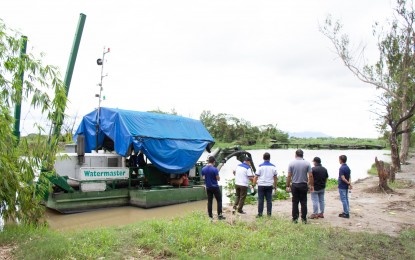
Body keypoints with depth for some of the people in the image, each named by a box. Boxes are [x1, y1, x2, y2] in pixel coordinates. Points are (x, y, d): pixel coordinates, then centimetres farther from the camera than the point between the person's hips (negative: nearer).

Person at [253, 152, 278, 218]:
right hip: (269, 185, 2)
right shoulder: (273, 166, 3)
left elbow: (256, 176, -9)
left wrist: (253, 184, 0)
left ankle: (260, 213, 4)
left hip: (261, 185, -2)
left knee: (260, 200, 2)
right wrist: (275, 185, 18)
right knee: (269, 200, 8)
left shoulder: (260, 166, -7)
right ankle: (269, 213, 10)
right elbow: (275, 177, 8)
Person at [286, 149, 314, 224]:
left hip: (294, 185, 0)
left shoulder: (291, 163, -3)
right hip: (303, 185, 0)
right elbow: (310, 176, -5)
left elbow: (289, 176, -5)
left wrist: (288, 186, 2)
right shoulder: (307, 163, -3)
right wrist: (312, 185, 5)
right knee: (303, 202, 7)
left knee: (295, 202, 7)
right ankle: (304, 219, 9)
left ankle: (295, 218, 10)